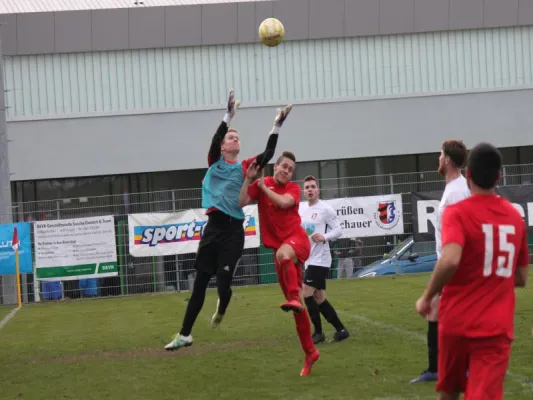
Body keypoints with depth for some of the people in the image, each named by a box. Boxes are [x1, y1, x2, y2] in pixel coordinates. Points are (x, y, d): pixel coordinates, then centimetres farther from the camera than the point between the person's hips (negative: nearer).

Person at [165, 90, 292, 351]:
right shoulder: (215, 161, 7)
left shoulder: (245, 167, 8)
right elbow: (215, 139, -10)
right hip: (214, 227, 1)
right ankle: (185, 335, 12)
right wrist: (229, 115, -21)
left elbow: (268, 154, -3)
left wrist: (277, 126, -9)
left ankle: (221, 309, 29)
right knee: (199, 283, 5)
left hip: (234, 231, -1)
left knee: (223, 283, -9)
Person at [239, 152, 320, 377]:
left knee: (283, 253, -43)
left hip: (297, 239, -3)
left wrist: (264, 187, -7)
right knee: (296, 306, 4)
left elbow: (284, 202, -17)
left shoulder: (293, 188, 4)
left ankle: (294, 298, -50)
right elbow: (241, 203, -5)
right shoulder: (261, 184, 8)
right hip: (279, 247, 3)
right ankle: (310, 352, 12)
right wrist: (249, 179, -11)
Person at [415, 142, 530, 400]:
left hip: (457, 322, -2)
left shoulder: (457, 212, -9)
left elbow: (450, 261, -26)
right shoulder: (515, 217, 8)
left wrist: (427, 297, -12)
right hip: (497, 328, 2)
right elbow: (521, 278, 16)